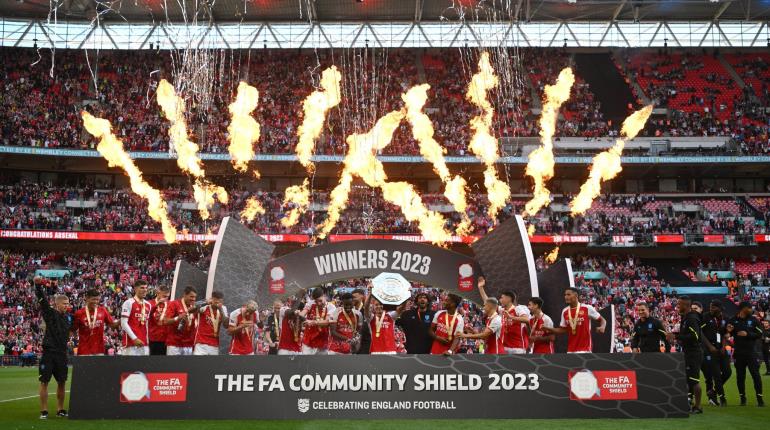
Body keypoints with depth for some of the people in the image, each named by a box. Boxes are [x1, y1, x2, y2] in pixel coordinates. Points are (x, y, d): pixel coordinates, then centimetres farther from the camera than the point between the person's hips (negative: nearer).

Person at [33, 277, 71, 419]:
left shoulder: (68, 317, 9)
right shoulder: (49, 313, -4)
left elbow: (71, 330, 23)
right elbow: (42, 300, -18)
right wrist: (38, 285, -32)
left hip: (62, 353, 5)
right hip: (49, 352, -5)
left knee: (62, 382, 8)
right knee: (44, 382, -1)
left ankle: (60, 410, 19)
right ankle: (44, 411, 5)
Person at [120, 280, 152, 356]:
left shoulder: (148, 305, 15)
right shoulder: (129, 303, -6)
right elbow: (123, 323, -12)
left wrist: (148, 339, 14)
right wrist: (134, 338, -17)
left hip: (144, 343, 7)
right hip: (131, 342, -6)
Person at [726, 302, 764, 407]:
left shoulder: (753, 320, 1)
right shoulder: (733, 320, 2)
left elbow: (760, 334, -2)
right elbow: (729, 335, 12)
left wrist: (747, 334, -15)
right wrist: (729, 331, -10)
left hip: (751, 352, -1)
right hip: (738, 353, 1)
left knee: (755, 374, -2)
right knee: (740, 376, 6)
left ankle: (759, 398, 5)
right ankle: (742, 398, 16)